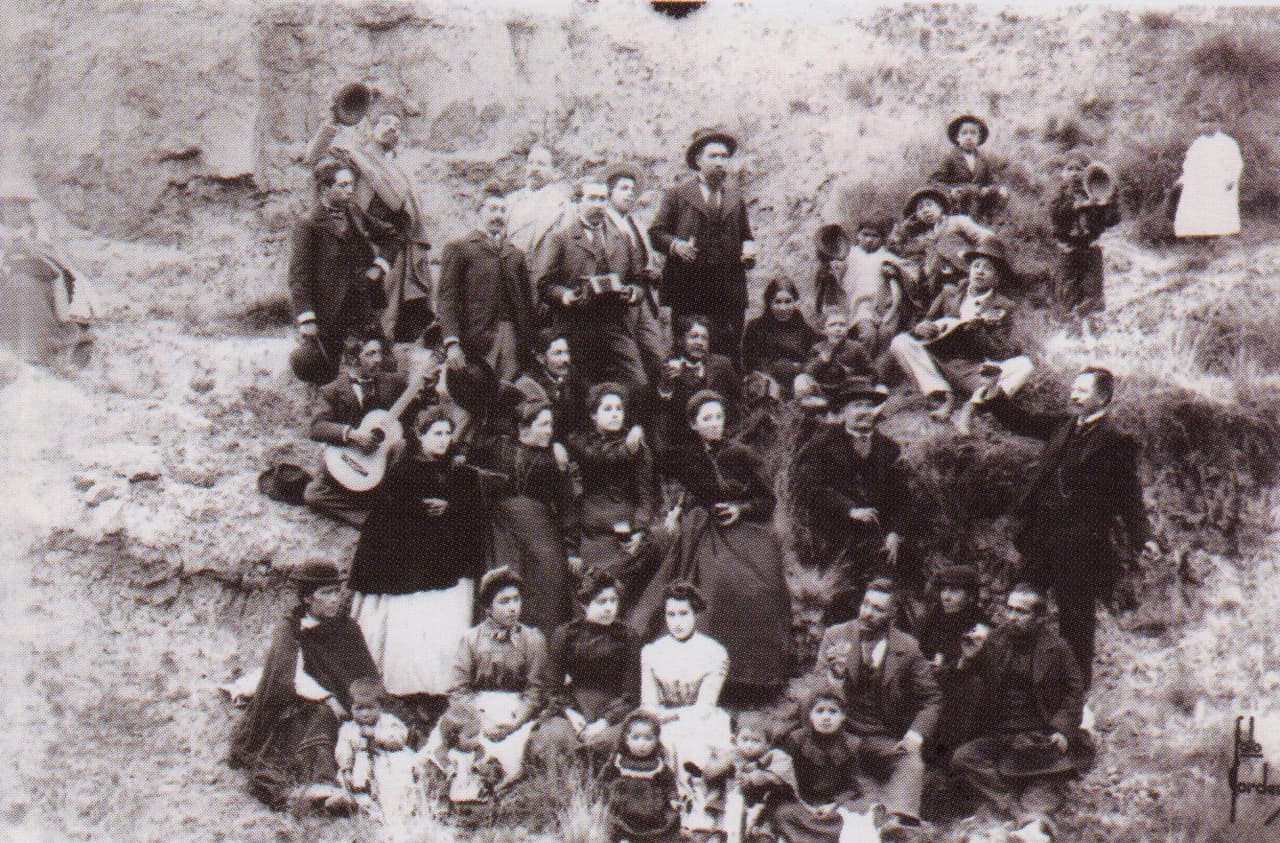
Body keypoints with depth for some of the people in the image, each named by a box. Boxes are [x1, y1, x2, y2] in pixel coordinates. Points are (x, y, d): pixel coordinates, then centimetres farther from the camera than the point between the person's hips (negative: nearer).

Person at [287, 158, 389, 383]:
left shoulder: (356, 215, 10)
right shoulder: (307, 226, -10)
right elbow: (298, 277, -10)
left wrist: (379, 265, 3)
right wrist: (306, 319, -15)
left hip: (363, 311, 6)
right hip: (327, 317, -6)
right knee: (329, 380, 0)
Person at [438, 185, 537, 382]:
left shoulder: (516, 253, 21)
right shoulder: (458, 248, 7)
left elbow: (526, 301, 18)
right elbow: (448, 298, -1)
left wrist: (528, 343, 8)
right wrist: (452, 342, -12)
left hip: (512, 339, 4)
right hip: (476, 340, -4)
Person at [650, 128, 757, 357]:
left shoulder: (735, 192, 17)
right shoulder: (678, 194, 5)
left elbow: (744, 232, 25)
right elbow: (656, 232, 6)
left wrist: (748, 246, 3)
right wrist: (675, 245, -13)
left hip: (729, 288, 3)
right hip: (689, 286, -3)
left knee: (728, 352, -3)